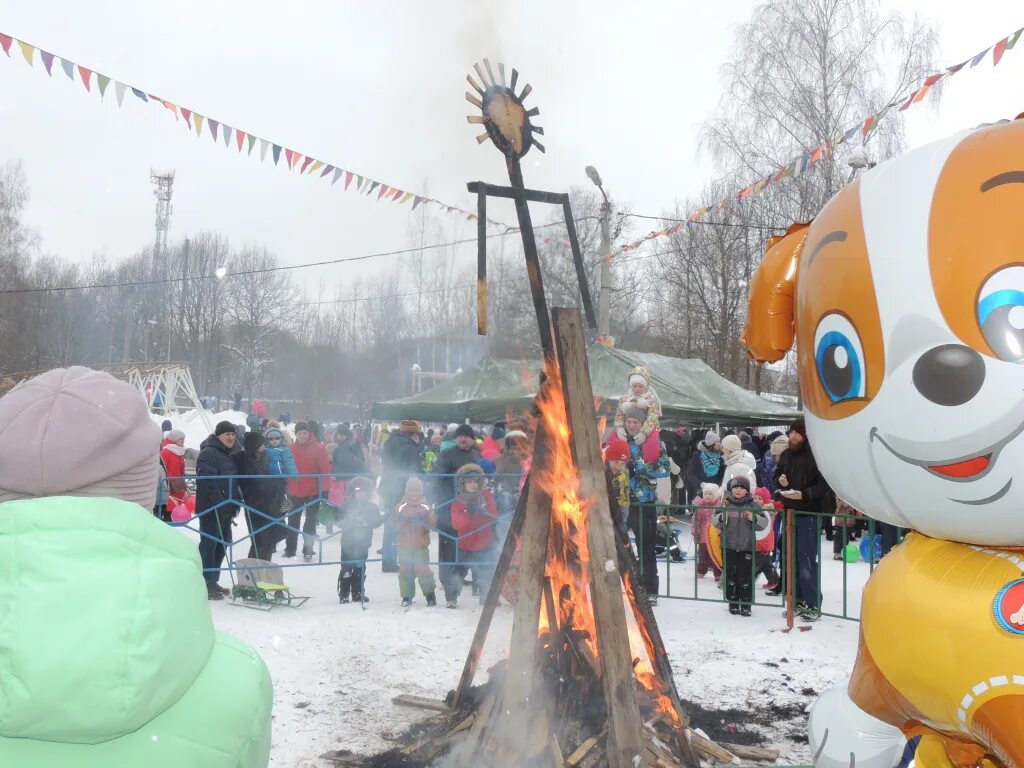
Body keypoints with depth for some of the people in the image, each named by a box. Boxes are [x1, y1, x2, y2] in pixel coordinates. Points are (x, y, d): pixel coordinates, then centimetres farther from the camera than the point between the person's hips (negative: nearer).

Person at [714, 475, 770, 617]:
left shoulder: (753, 505, 0)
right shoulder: (726, 504, 2)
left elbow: (765, 523, 0)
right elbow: (715, 522, 4)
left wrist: (754, 519, -18)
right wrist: (721, 518, -17)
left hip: (747, 547, -1)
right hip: (729, 546, 1)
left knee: (746, 576, 1)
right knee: (731, 575, 7)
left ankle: (746, 605, 9)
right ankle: (733, 603, 17)